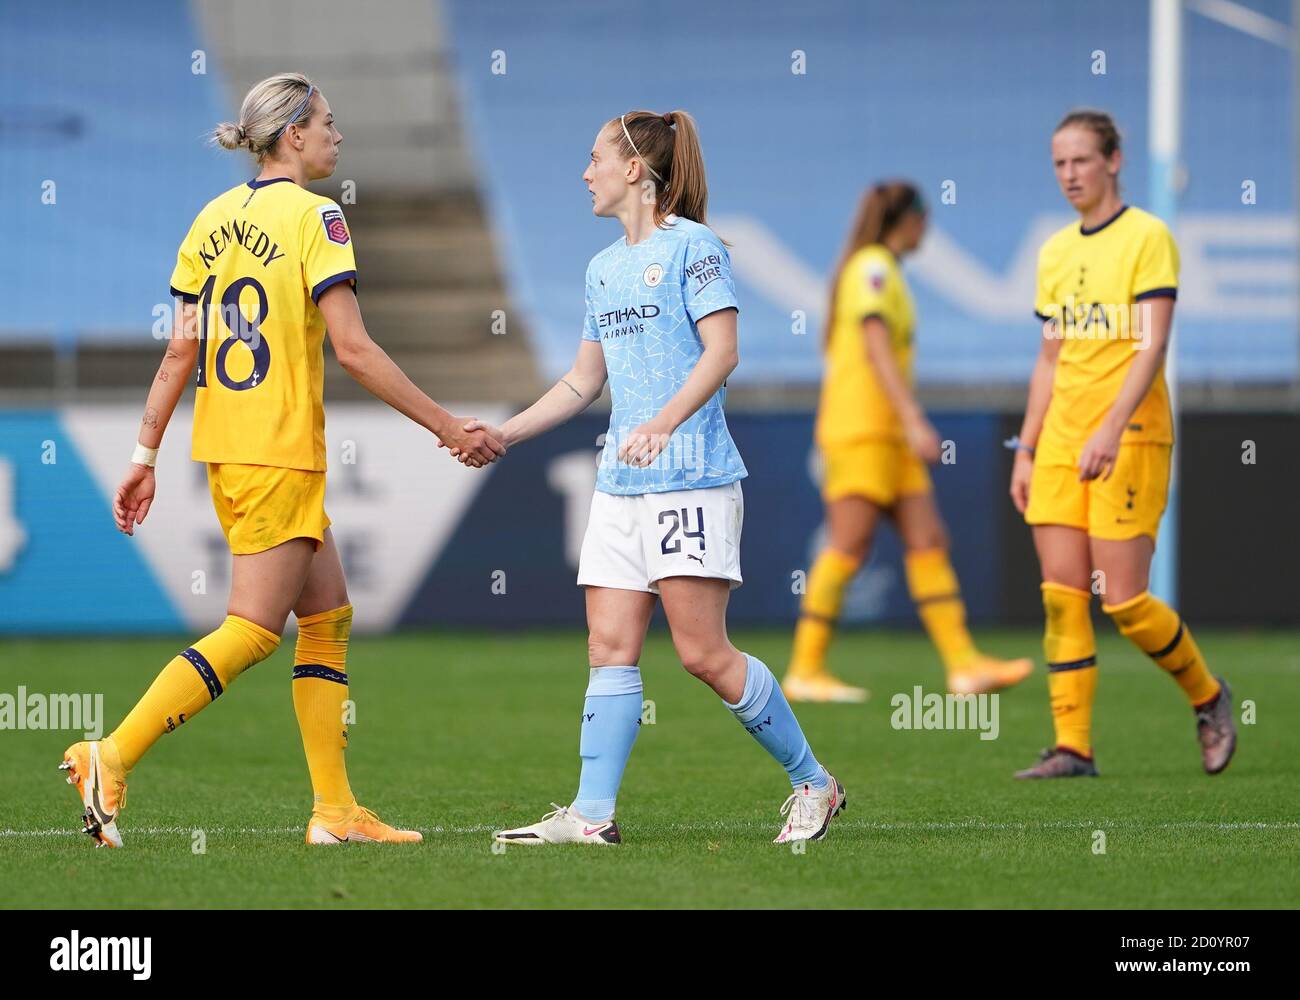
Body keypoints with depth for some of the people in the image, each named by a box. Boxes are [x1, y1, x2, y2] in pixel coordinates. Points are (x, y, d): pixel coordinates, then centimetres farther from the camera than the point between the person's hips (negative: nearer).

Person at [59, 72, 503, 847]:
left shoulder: (214, 218, 10)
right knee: (253, 632, -5)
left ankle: (335, 809, 11)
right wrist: (447, 427, -11)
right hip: (280, 454, -8)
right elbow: (353, 347, -16)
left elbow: (181, 350, 8)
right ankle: (113, 757, -13)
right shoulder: (312, 215, -10)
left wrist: (145, 454, 13)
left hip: (223, 449, 8)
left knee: (329, 615, 13)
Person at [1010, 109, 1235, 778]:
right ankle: (1072, 747, -1)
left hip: (1131, 439, -6)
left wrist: (1111, 429, -25)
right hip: (1061, 441, 6)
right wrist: (1025, 452, 15)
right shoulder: (1055, 251, 14)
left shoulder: (1147, 237, -6)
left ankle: (1207, 697, 15)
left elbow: (1152, 346, -15)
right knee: (1061, 595, -2)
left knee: (1123, 600, -9)